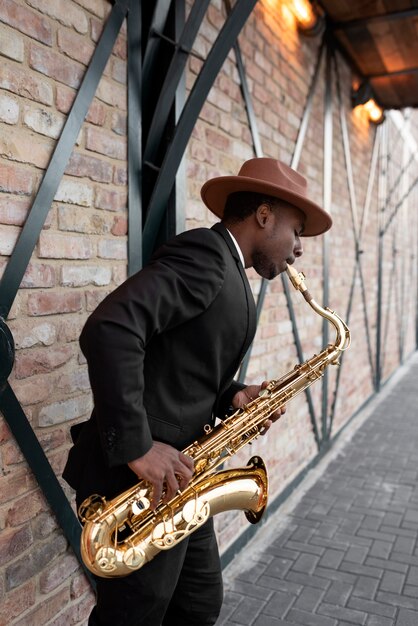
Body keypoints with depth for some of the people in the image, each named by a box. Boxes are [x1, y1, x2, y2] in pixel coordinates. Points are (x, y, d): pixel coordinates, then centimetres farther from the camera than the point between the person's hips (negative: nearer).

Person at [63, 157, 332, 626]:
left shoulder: (229, 274, 15)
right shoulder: (204, 255, -17)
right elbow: (108, 328, -30)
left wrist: (234, 397, 0)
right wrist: (135, 446, -28)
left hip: (177, 476, 9)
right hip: (137, 481, -9)